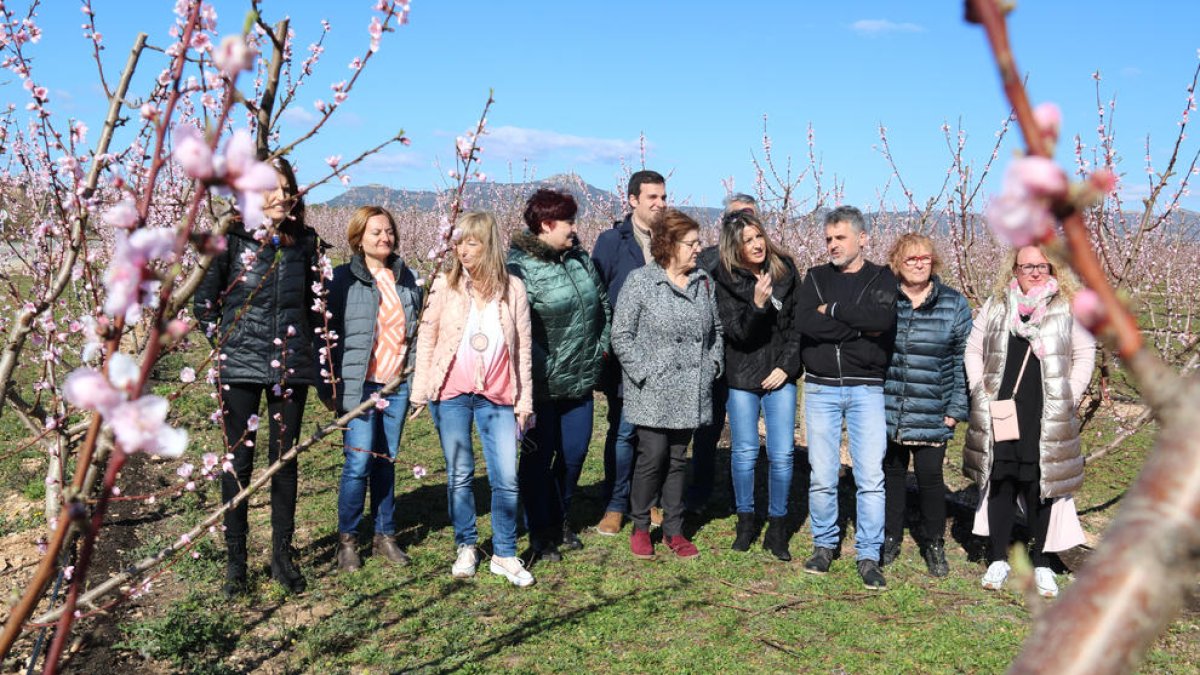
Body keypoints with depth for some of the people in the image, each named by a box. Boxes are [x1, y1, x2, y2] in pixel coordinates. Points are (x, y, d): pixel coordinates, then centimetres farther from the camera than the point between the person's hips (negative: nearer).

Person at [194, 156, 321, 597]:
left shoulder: (305, 242, 3)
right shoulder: (231, 240, -5)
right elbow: (203, 300, 4)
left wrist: (313, 350, 9)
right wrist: (224, 338, 0)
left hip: (291, 366, 2)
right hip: (240, 366, -2)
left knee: (285, 460, 8)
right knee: (240, 461, 5)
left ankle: (283, 556, 20)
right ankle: (235, 559, 17)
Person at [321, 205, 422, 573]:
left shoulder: (406, 277, 10)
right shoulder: (343, 279, -4)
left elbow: (417, 328, 18)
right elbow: (329, 334, -4)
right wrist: (329, 387, -7)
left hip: (398, 386, 4)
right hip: (359, 386, -4)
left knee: (386, 461, 11)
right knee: (358, 463, -5)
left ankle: (385, 535, 22)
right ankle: (347, 538, 11)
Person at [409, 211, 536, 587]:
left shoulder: (513, 289, 1)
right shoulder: (445, 285, 0)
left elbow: (523, 348, 5)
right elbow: (426, 338, 4)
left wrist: (524, 401, 3)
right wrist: (420, 392, 0)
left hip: (497, 398, 0)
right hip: (451, 395, 0)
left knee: (506, 479, 0)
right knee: (460, 475, 9)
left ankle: (504, 555, 15)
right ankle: (466, 548, 25)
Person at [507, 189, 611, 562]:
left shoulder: (580, 258, 6)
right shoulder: (520, 268, -17)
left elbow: (602, 304, 18)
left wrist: (601, 347, 12)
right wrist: (540, 371, -20)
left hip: (581, 380, 7)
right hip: (541, 386, -7)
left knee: (575, 453, 15)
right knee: (539, 456, 7)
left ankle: (560, 520, 37)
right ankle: (541, 532, 24)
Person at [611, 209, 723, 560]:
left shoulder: (704, 281, 8)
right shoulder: (640, 281, -7)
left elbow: (716, 329, 20)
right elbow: (621, 336, -7)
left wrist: (712, 365, 8)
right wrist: (646, 373, -11)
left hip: (691, 392, 5)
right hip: (653, 394, -4)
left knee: (679, 459, 11)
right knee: (653, 456, -3)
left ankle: (674, 530, 22)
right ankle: (640, 527, 16)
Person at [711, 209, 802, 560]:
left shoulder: (784, 268, -1)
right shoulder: (727, 279, -8)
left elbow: (798, 323, 3)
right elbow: (738, 333, -14)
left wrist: (787, 365, -4)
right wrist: (757, 304, -31)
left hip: (780, 374, 1)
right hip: (742, 376, -1)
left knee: (782, 454, -1)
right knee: (744, 452, 6)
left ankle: (777, 528, 13)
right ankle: (746, 521, 23)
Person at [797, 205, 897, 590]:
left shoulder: (881, 279, 5)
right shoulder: (816, 278, 9)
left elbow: (884, 319, -17)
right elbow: (806, 323, -10)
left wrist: (834, 309, -12)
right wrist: (860, 328, -12)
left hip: (866, 389, -1)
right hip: (820, 388, 1)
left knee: (871, 476, -3)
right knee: (822, 476, 3)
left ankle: (868, 555, 8)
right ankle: (824, 545, 21)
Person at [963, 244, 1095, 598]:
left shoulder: (1068, 308, 3)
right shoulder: (996, 305, 8)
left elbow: (1085, 355, 4)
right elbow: (973, 350, 12)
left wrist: (1068, 400, -2)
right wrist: (980, 391, 2)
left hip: (1046, 419, -1)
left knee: (1041, 486, 3)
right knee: (999, 483, 7)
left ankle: (1041, 562, 16)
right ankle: (998, 559, 17)